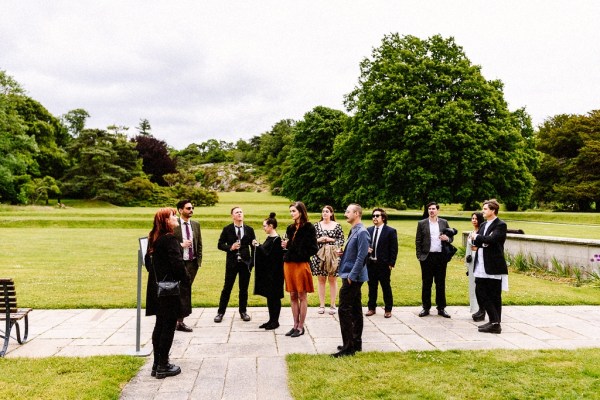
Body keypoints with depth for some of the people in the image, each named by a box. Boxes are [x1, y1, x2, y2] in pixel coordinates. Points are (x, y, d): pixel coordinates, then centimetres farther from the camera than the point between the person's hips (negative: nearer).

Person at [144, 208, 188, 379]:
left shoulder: (153, 238, 9)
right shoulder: (170, 239, -18)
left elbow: (148, 260, 15)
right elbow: (177, 263, -21)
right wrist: (185, 281, -8)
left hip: (156, 287, 9)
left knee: (160, 325, 15)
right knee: (168, 326, 0)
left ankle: (157, 364, 21)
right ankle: (163, 366, 6)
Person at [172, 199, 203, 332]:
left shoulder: (196, 225, 10)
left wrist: (199, 260, 9)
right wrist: (181, 245, -18)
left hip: (192, 263, 5)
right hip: (179, 263, -5)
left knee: (185, 290, 10)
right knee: (184, 291, -4)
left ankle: (179, 319, 21)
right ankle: (180, 321, 4)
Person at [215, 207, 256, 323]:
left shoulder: (249, 230, 5)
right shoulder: (227, 229, 1)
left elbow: (253, 246, 8)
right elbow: (220, 244, 2)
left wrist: (252, 261, 0)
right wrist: (230, 247, -16)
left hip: (245, 262, 1)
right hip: (232, 262, -1)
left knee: (244, 288, 8)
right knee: (227, 288, 3)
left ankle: (243, 311, 20)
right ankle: (220, 312, 13)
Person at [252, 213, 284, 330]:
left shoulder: (276, 240, -17)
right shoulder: (269, 238, 10)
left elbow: (269, 255, -21)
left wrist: (258, 246, -15)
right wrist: (258, 246, 1)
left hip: (274, 273, -9)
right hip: (267, 272, 9)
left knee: (274, 297, 0)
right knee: (269, 296, 14)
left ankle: (275, 321, 10)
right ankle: (271, 320, 23)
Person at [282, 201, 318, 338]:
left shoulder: (309, 227, -7)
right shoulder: (290, 228, 12)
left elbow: (313, 248, -10)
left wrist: (302, 254, -17)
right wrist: (285, 246, 1)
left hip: (301, 264, -6)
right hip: (289, 264, 6)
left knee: (302, 296, 2)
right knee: (293, 296, 10)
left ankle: (301, 327, 10)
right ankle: (295, 325, 19)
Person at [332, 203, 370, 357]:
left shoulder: (362, 232, -17)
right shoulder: (354, 231, 13)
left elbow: (361, 256, -22)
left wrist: (351, 276, -21)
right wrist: (343, 253, 5)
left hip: (352, 277, -10)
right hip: (353, 277, 10)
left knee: (344, 310, -8)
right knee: (355, 310, 14)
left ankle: (348, 347, -3)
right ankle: (356, 343, 23)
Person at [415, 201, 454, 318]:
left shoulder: (444, 222, 9)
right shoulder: (422, 223, 3)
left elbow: (451, 238, 14)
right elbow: (418, 241, 2)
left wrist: (447, 238, -10)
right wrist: (419, 256, -5)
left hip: (441, 256, 1)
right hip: (427, 257, -1)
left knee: (441, 283, 6)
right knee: (426, 283, 4)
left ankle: (441, 308, 15)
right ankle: (426, 308, 13)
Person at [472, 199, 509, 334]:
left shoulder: (500, 225, -8)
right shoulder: (483, 225, 16)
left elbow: (491, 239, -23)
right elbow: (476, 242, 10)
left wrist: (478, 237, -7)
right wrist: (481, 241, -11)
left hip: (494, 266, -8)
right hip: (481, 266, 8)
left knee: (494, 296, 0)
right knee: (480, 292, 8)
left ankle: (496, 324, 8)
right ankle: (494, 321, 18)